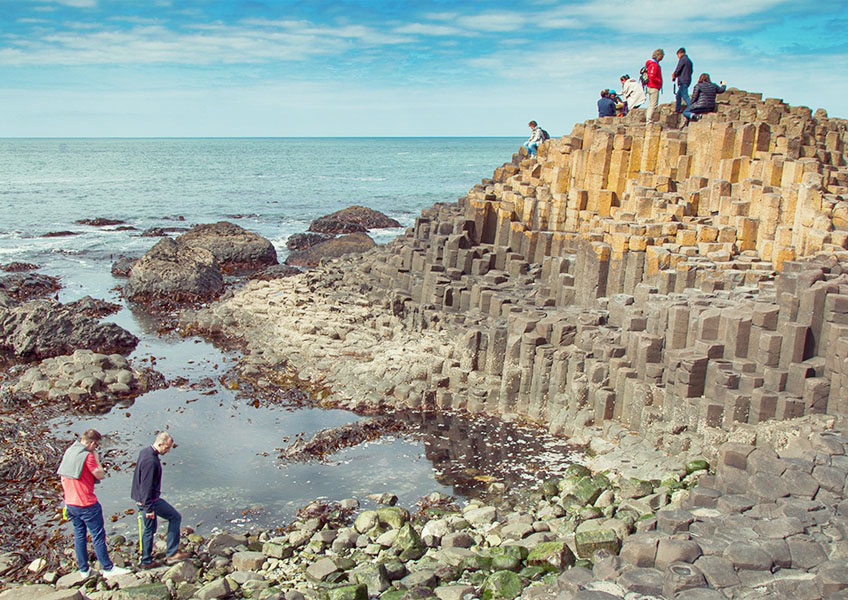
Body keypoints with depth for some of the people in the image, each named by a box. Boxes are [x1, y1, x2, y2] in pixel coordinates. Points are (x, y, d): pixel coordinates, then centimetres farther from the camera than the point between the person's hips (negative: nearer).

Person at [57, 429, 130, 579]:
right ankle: (108, 569, 8)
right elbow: (100, 475, -12)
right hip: (87, 504, -8)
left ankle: (83, 569, 24)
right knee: (98, 536, 1)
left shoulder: (68, 452, 7)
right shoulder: (87, 456, -19)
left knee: (79, 535, 16)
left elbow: (63, 478, 15)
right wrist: (96, 458, -5)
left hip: (70, 503, 8)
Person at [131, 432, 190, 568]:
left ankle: (146, 561, 25)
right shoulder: (151, 461, -25)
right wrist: (149, 508, -21)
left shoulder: (145, 452, 8)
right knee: (175, 517, 0)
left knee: (150, 529, 17)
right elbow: (146, 486, -25)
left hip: (142, 499, 10)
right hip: (150, 499, -10)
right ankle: (171, 553, 3)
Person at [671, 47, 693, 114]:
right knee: (678, 95, 16)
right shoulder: (689, 60, 19)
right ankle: (677, 110, 19)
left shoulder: (682, 59, -8)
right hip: (688, 80, 10)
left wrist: (674, 76, 9)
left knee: (685, 96, -14)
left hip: (683, 81, -10)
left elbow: (678, 69, -12)